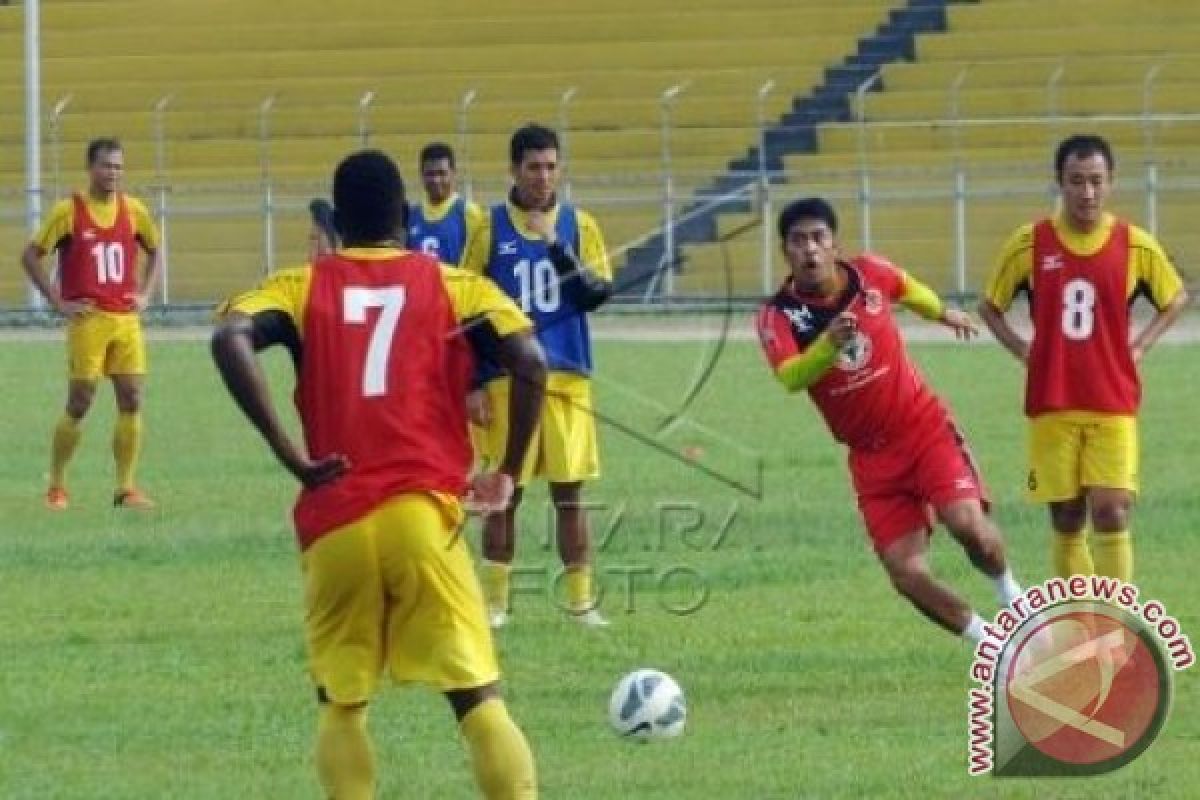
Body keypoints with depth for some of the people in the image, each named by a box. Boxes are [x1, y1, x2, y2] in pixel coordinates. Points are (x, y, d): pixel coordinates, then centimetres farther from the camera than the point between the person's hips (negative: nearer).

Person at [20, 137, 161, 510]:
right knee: (79, 403, -2)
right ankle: (56, 486, 10)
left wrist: (145, 294, 10)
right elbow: (30, 257, -3)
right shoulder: (68, 210, -5)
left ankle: (126, 488, 4)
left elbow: (154, 251, 24)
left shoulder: (133, 210, 7)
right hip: (87, 320, -4)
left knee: (132, 400, -2)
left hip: (126, 319, 4)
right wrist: (58, 302, -7)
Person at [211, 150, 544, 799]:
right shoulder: (452, 286, 10)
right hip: (424, 515, -1)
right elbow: (529, 362, -5)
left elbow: (230, 338, -10)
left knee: (342, 705, 15)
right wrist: (508, 473, 5)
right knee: (479, 699, 1)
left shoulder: (302, 287, 10)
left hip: (335, 523, 1)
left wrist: (289, 455, -8)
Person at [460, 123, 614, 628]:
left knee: (569, 490, 2)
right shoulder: (489, 228, 2)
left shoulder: (579, 226, 6)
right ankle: (494, 602, 9)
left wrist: (556, 247, -16)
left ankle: (581, 600, 8)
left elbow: (597, 294, -4)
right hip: (505, 379, -1)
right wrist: (471, 386, -3)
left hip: (567, 378, 1)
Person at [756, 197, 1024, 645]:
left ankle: (1008, 591, 11)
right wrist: (829, 345, -54)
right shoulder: (778, 316, -15)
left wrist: (942, 314, 38)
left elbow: (908, 289, 18)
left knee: (968, 524, -22)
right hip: (871, 455, 0)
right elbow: (790, 378, -35)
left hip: (925, 426, 0)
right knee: (906, 574, -9)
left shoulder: (869, 273, -7)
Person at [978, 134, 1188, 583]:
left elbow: (1176, 298, 15)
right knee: (1066, 521, 5)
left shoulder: (1136, 246, -2)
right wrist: (1022, 351, -1)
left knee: (1112, 513, -12)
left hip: (1113, 406, -1)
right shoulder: (1030, 244, -2)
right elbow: (990, 306, 12)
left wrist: (1139, 347, 2)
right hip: (1052, 406, 1)